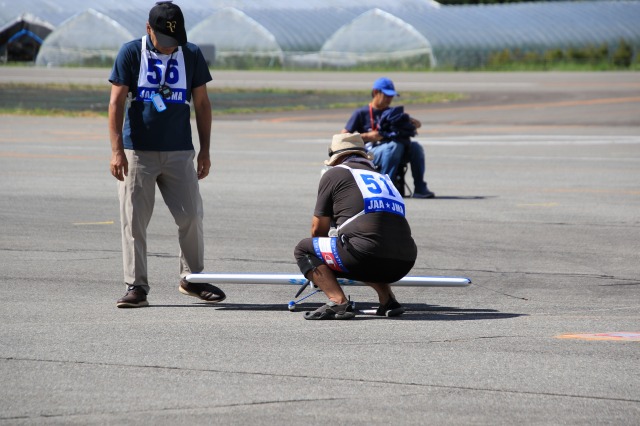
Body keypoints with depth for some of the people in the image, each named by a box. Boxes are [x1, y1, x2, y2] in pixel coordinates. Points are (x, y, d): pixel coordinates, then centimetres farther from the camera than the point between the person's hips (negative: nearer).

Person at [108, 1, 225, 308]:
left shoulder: (191, 55, 5)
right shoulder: (131, 53, -2)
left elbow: (202, 104, 10)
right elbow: (116, 103, -4)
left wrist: (205, 151, 7)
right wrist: (117, 150, -11)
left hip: (179, 153, 2)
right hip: (137, 153, -2)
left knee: (191, 217, 0)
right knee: (134, 222, -3)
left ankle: (191, 279, 17)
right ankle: (136, 286, 3)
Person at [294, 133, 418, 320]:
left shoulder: (334, 174, 13)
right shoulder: (381, 177, 29)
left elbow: (318, 229, 18)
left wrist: (318, 274, 37)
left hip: (369, 255, -7)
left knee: (303, 250, 12)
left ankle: (338, 302, -8)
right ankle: (388, 300, 17)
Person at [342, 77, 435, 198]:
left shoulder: (392, 112, 23)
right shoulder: (361, 113, 7)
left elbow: (418, 124, 23)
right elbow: (343, 136, 0)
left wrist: (409, 121, -1)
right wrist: (367, 136, -11)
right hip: (370, 152, -5)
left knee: (415, 147, -24)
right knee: (394, 146, -36)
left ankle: (420, 188, -27)